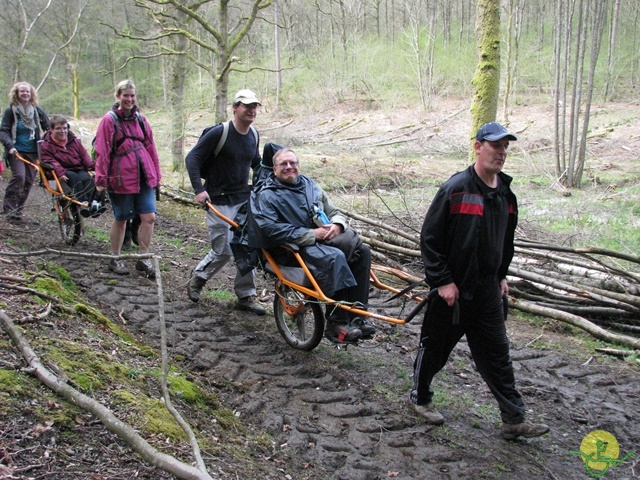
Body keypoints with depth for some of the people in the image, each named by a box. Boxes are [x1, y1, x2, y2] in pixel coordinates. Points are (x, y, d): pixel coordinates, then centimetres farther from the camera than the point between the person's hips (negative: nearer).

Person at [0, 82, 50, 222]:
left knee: (29, 181, 1)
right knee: (19, 176, -21)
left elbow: (49, 129, 15)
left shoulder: (38, 111, 7)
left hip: (33, 153, 3)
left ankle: (18, 210, 13)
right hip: (16, 152, -3)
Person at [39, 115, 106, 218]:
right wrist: (60, 172, -27)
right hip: (62, 173, -3)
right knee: (74, 177, -37)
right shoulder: (46, 145, 6)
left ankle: (94, 202, -50)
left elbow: (84, 155, 14)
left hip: (79, 169, 3)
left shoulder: (74, 141, 19)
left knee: (87, 178, -32)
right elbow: (50, 161, -8)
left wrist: (92, 166, -8)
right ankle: (83, 203, -53)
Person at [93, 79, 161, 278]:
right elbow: (102, 152, -7)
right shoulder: (110, 120, -5)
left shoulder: (140, 119, 10)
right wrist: (101, 179, -10)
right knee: (121, 219, 8)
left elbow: (150, 147, 14)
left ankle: (144, 259, 13)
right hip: (121, 178, -4)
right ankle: (115, 259, 24)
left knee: (149, 217, -1)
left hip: (144, 177, 5)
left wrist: (156, 174, 14)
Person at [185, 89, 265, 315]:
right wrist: (199, 189, -20)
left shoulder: (254, 135, 7)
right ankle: (198, 278, 24)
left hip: (244, 199, 6)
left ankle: (246, 297, 14)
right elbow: (192, 158, -12)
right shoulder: (219, 132, -14)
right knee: (224, 251, -4)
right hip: (219, 201, -6)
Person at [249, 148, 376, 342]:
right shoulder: (266, 196, -1)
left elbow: (335, 212, 21)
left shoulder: (310, 185, 19)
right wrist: (312, 234, -20)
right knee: (334, 257, -34)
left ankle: (357, 315, -18)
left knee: (362, 251, -18)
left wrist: (336, 225, -6)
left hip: (323, 237, 7)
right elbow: (273, 230, -16)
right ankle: (336, 324, -29)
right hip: (293, 247, -7)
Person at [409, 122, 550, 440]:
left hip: (488, 290, 6)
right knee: (435, 346, 10)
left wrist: (502, 276, 18)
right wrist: (442, 280, -16)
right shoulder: (456, 188, -14)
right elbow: (430, 237, -14)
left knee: (497, 354, 8)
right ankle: (420, 397, 33)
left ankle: (514, 420, 14)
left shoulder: (505, 193, 6)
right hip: (452, 289, -5)